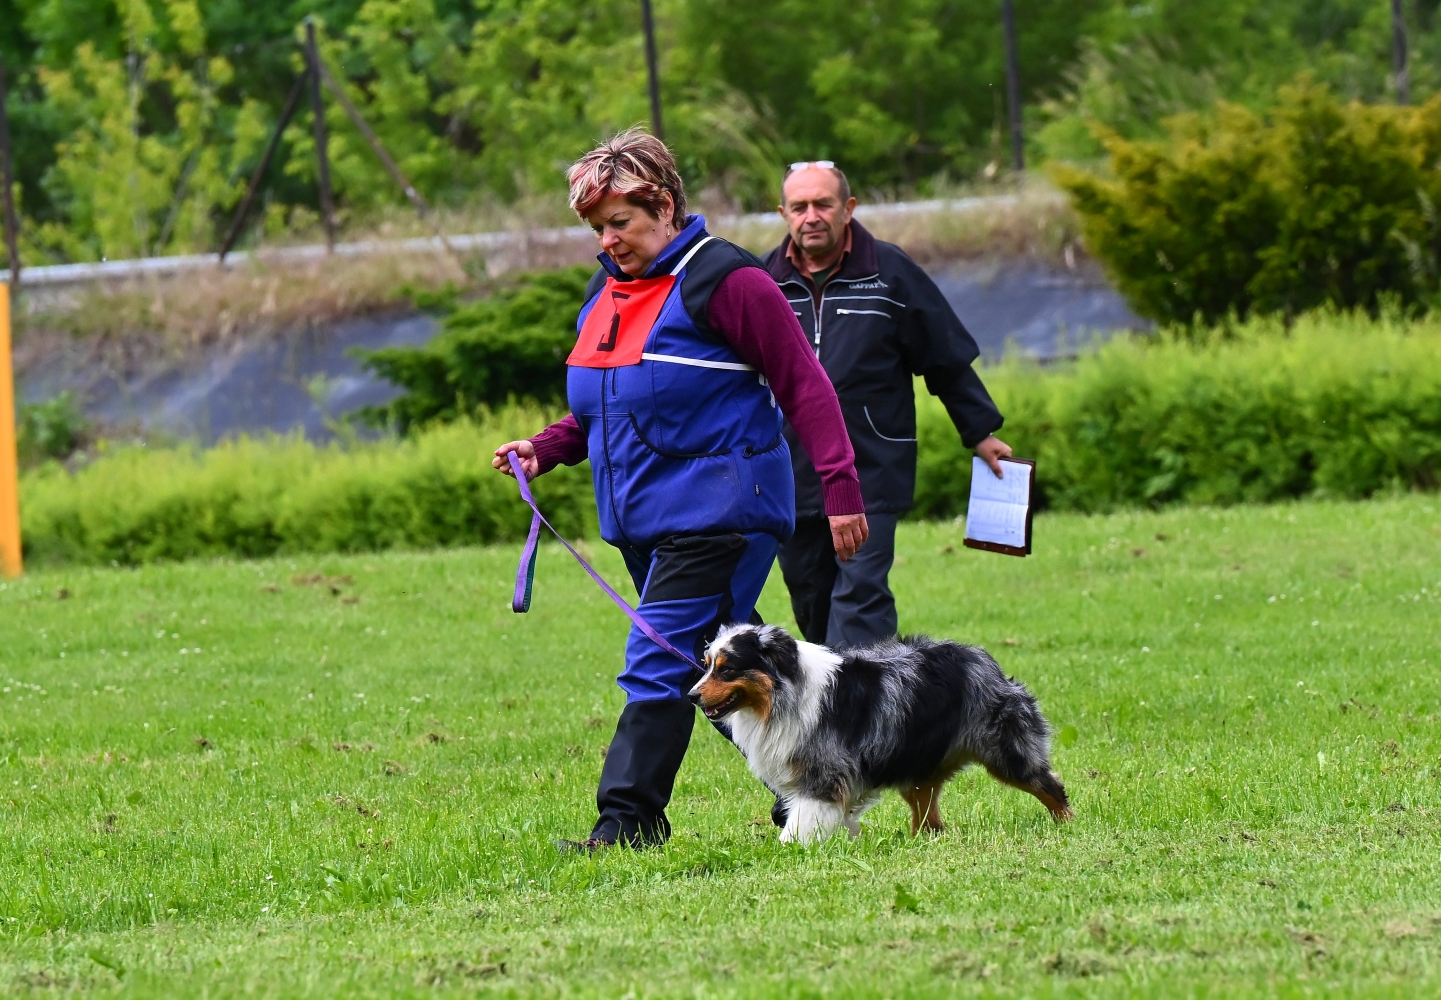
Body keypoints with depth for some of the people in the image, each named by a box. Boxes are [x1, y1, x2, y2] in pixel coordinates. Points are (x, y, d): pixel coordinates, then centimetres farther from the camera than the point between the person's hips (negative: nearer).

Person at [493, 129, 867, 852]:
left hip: (719, 513, -9)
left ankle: (625, 822, -17)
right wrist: (545, 450, 7)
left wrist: (839, 487, -15)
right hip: (644, 517, 9)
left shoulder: (721, 281, -11)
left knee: (659, 665, -15)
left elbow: (804, 386, -10)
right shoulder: (606, 291, 15)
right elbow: (599, 411, 25)